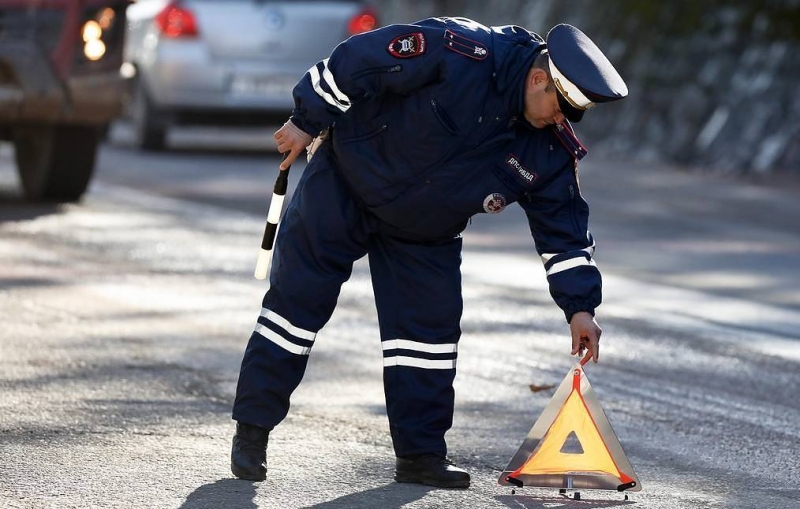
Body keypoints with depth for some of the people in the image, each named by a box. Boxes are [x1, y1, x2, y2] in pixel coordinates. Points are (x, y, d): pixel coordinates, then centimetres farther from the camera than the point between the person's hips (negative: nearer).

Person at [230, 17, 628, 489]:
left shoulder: (549, 149, -13)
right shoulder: (461, 53, -31)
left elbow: (565, 229, -4)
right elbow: (358, 60, -26)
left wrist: (580, 305, -11)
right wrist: (308, 122, -20)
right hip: (345, 184, -5)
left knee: (433, 325, 0)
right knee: (297, 300, -2)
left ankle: (422, 454, 10)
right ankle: (252, 431, 8)